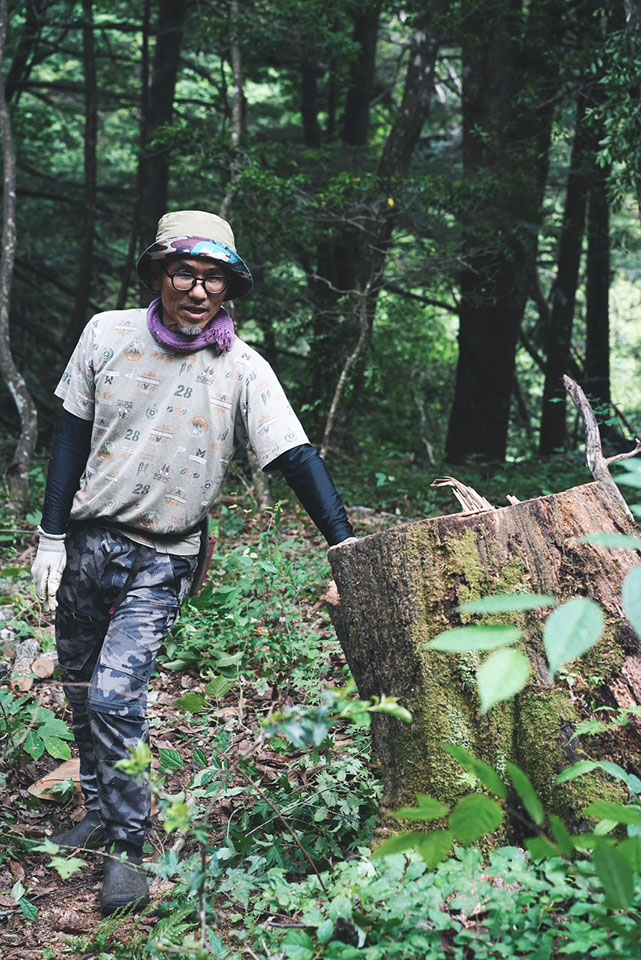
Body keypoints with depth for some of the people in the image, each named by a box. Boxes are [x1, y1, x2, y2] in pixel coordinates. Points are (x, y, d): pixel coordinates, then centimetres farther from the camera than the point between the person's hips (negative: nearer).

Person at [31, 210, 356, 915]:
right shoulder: (108, 334, -4)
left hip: (161, 559, -3)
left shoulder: (243, 370, -12)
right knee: (81, 690, 14)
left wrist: (347, 546, -24)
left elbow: (296, 458, -15)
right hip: (85, 539, 4)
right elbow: (73, 435, 2)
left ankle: (128, 849, 1)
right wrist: (51, 536, 1)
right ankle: (98, 813, 35)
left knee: (115, 697, -15)